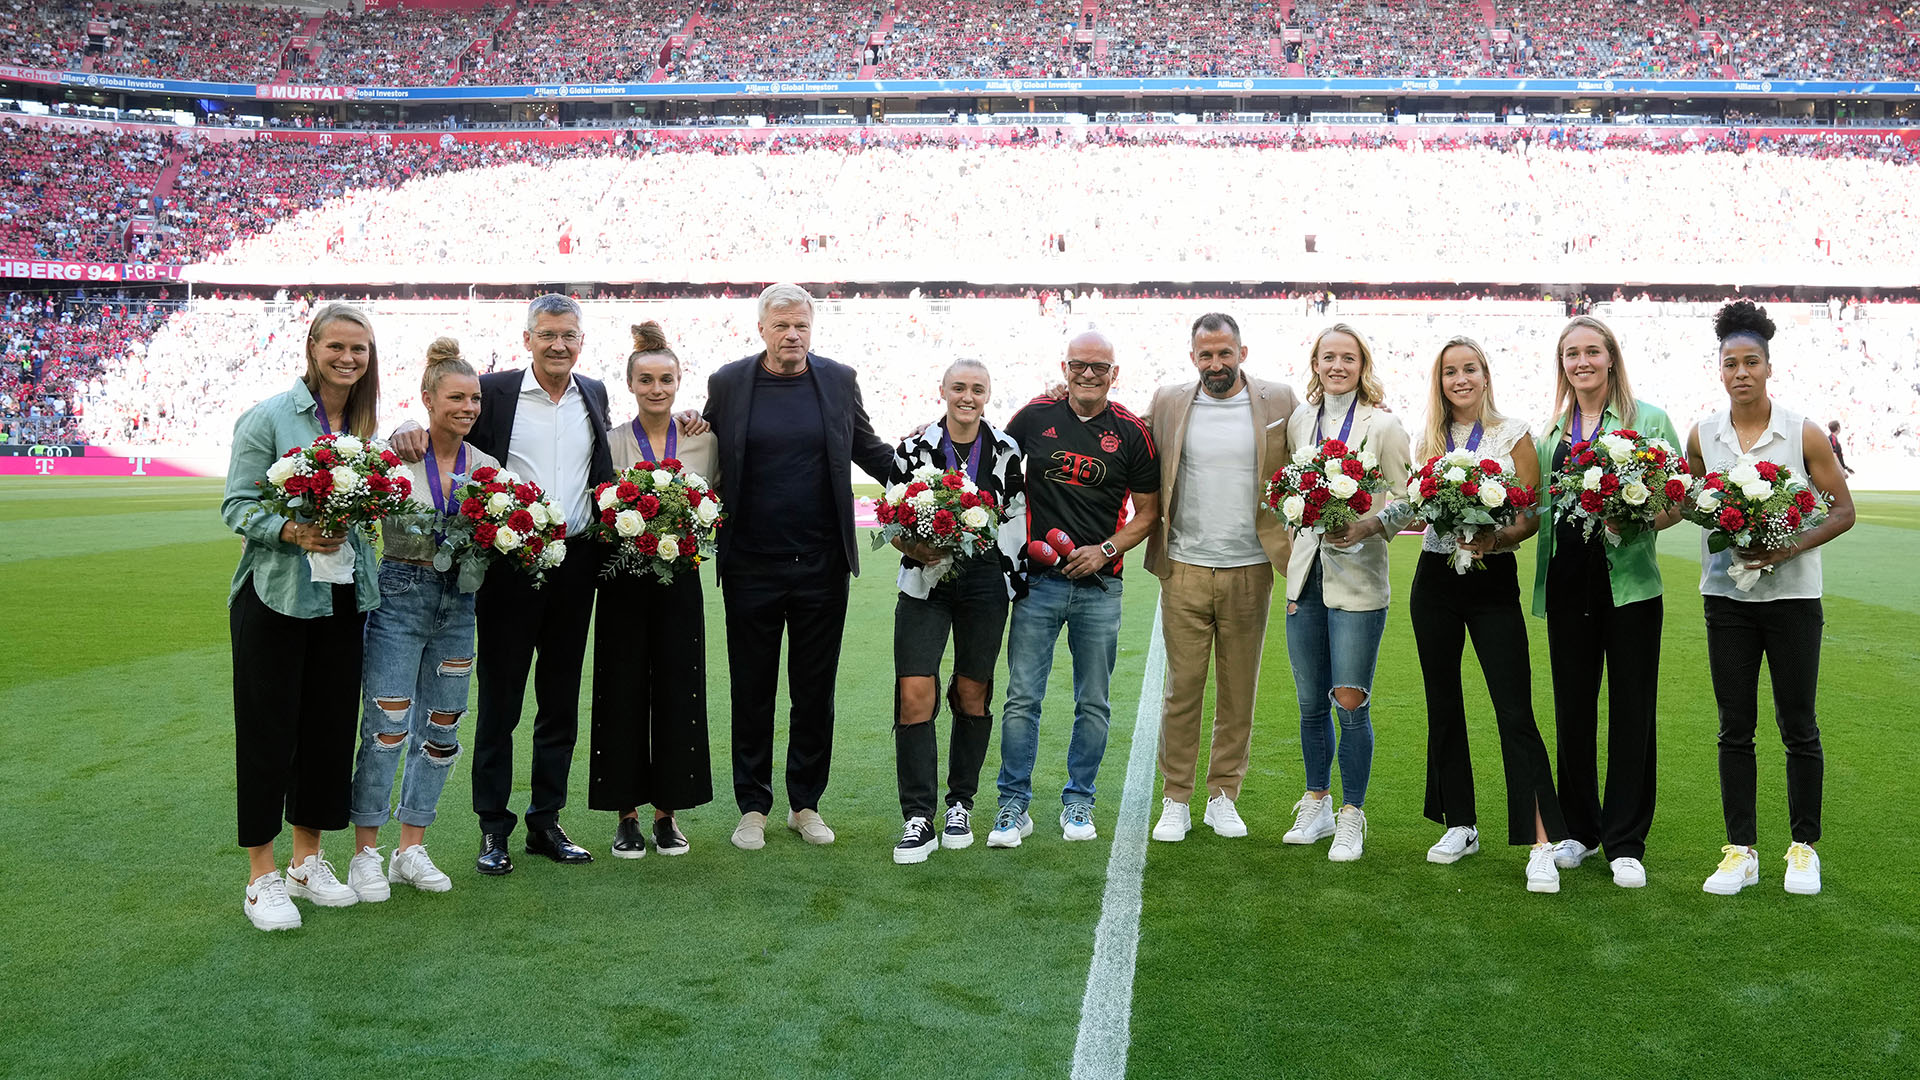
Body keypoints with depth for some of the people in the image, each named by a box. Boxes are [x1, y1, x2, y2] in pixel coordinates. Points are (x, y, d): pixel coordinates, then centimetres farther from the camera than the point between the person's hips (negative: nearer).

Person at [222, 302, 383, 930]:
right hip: (275, 596, -5)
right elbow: (237, 506, -9)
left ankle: (308, 862, 25)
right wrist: (293, 532, -25)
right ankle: (262, 878, 12)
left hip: (343, 598, 6)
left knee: (332, 727, 10)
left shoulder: (365, 425, 10)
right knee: (267, 731, 1)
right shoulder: (269, 417, -6)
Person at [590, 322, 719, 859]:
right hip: (623, 580, -1)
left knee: (678, 691, 4)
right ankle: (628, 815, 13)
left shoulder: (704, 439, 4)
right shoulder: (611, 442, 1)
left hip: (680, 579, 1)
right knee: (623, 691, 1)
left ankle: (668, 812, 17)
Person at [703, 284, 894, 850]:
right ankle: (753, 808, 20)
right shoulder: (727, 384, 1)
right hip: (751, 565, -1)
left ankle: (806, 804, 23)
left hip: (822, 566, 1)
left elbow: (869, 451, 14)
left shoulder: (839, 380, 4)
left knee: (815, 692, 10)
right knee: (752, 692, 8)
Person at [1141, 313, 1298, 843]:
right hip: (1185, 570, 0)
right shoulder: (1168, 402, 4)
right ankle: (1175, 800, 13)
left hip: (1249, 570, 1)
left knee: (1239, 690, 8)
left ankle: (1223, 796, 21)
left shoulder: (1278, 401, 3)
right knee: (1183, 687, 3)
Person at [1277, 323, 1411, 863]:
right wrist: (1293, 553, 10)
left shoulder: (1383, 426, -2)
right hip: (1306, 575, 4)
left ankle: (1352, 818, 8)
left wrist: (1365, 528, -18)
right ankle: (1317, 804, 26)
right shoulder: (1299, 420, 10)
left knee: (1351, 701, -6)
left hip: (1357, 579, -4)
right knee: (1311, 703, 11)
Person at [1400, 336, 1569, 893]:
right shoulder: (1429, 440, 9)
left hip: (1493, 579, -4)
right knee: (1443, 706, 10)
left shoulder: (1513, 434, -1)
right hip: (1435, 577, 4)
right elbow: (1415, 509, 11)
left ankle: (1541, 844, -8)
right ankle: (1460, 826, 23)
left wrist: (1497, 538, -23)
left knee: (1515, 712, -9)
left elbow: (1532, 515, -4)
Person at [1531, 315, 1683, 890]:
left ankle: (1626, 844, 11)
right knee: (1572, 709, 8)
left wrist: (1637, 524, -18)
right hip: (1567, 583, 3)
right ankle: (1580, 829, 23)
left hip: (1628, 580, -3)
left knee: (1631, 710, 1)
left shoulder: (1649, 421, 2)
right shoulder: (1551, 431, 13)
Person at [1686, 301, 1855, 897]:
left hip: (1791, 595, -2)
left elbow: (1843, 510, -2)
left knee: (1797, 726, 5)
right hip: (1726, 595, 2)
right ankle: (1741, 851, 16)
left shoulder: (1803, 433, -5)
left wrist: (1791, 548, -17)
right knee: (1735, 728, 6)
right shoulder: (1703, 435, 2)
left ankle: (1804, 847, 20)